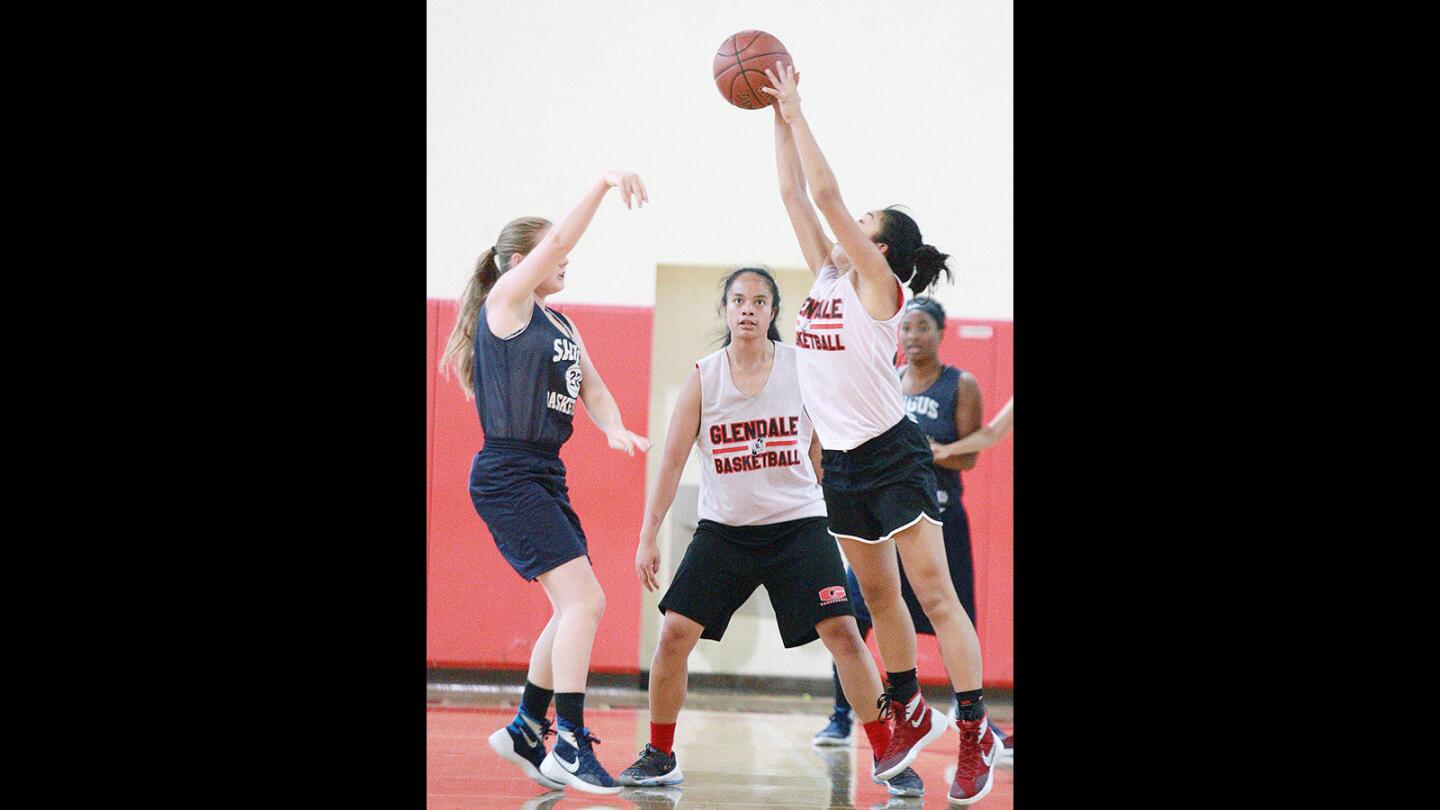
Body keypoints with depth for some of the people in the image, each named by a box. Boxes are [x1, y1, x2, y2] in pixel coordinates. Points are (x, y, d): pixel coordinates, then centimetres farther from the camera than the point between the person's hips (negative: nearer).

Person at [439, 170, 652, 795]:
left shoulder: (562, 326, 17)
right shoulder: (507, 300, -5)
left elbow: (594, 393, 14)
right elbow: (557, 240, -18)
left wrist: (615, 429, -6)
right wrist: (604, 184, -19)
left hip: (546, 478, 9)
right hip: (507, 477, -9)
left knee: (573, 610, 14)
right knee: (583, 601, -18)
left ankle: (525, 731, 26)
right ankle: (569, 745, -19)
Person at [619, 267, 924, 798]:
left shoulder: (801, 366, -3)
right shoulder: (704, 377, -2)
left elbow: (823, 449, 6)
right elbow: (672, 461, 0)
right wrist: (648, 536, -3)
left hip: (797, 524, -1)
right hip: (723, 529, 1)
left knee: (843, 633, -11)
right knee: (674, 634, -8)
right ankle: (660, 756, 10)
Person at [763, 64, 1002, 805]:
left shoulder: (880, 285, -10)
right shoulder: (828, 274, 9)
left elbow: (826, 195, -16)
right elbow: (796, 194, 9)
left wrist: (796, 110, -12)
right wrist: (780, 118, 5)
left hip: (893, 458, -8)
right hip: (842, 461, 8)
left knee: (934, 594, -8)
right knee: (878, 597, 14)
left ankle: (975, 732, -9)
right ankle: (908, 714, 26)